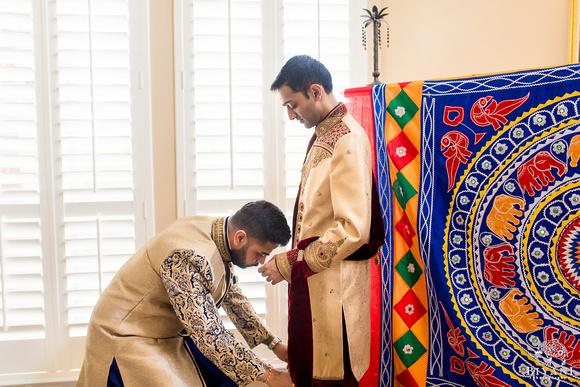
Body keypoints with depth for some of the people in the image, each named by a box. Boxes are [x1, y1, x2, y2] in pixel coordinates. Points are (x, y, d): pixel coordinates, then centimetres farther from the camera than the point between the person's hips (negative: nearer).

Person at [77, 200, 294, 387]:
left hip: (169, 335, 9)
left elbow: (232, 296, 10)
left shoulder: (216, 232, -4)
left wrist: (273, 343, 10)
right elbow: (208, 335, -30)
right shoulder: (189, 258, -33)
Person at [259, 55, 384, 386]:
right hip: (314, 277, 9)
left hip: (333, 281, -9)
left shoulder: (347, 140, -16)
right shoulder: (323, 135, 14)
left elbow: (353, 230, -22)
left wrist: (289, 264, -17)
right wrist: (294, 261, 12)